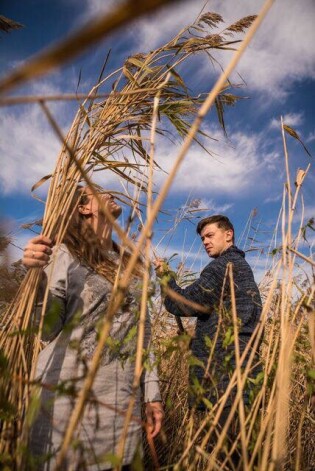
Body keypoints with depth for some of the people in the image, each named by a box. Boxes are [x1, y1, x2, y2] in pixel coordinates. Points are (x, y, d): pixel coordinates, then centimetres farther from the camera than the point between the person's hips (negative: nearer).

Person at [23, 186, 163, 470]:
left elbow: (142, 333, 13)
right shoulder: (64, 253, -3)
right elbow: (49, 329, -10)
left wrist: (152, 393, 9)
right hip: (70, 396, -4)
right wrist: (37, 276, -26)